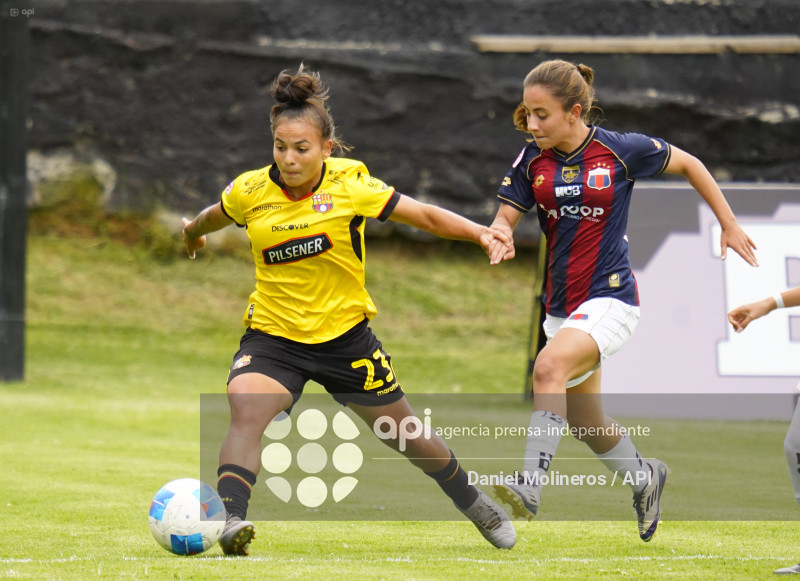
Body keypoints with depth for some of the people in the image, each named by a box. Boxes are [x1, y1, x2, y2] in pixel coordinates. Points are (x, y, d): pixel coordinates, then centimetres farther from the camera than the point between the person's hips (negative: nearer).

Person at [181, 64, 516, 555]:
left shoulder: (350, 186, -14)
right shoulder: (250, 192, -8)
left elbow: (426, 216, -7)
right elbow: (216, 216, 17)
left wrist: (480, 233, -21)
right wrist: (194, 231, 38)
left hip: (345, 335, 0)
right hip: (273, 335, 0)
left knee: (405, 435, 13)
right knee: (246, 416, -30)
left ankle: (475, 504, 37)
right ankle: (229, 523, -40)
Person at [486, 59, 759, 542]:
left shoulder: (621, 150, -11)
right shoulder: (533, 161, -1)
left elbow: (688, 164, 4)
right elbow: (506, 217, -1)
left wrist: (729, 225, 7)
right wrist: (499, 240, -26)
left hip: (610, 297, -6)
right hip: (562, 303, 6)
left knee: (549, 366, -33)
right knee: (584, 423, 17)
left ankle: (530, 487, -40)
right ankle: (644, 478, 46)